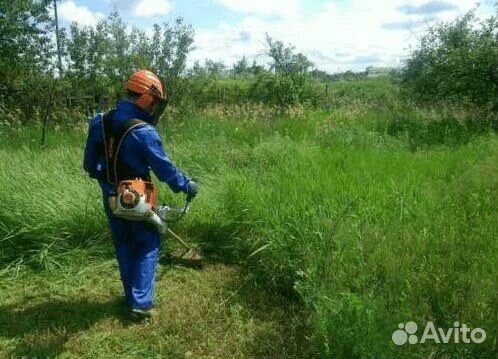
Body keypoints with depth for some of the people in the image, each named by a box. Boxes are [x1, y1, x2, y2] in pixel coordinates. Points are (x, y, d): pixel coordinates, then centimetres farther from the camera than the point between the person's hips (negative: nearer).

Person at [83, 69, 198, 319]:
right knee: (147, 246, 10)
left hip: (111, 198, 6)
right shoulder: (143, 132, -24)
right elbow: (164, 168, -17)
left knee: (124, 247, 19)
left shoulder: (101, 122, -3)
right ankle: (141, 303, 7)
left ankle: (131, 296, 32)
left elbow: (90, 163, 5)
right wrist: (187, 185, -2)